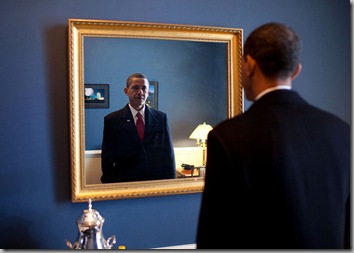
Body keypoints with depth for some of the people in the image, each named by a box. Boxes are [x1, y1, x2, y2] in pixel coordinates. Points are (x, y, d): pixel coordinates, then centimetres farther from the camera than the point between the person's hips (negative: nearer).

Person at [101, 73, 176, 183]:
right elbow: (107, 159, -1)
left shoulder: (161, 118, 4)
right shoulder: (112, 120, -2)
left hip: (156, 183, 2)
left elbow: (168, 154, 5)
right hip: (125, 184, -2)